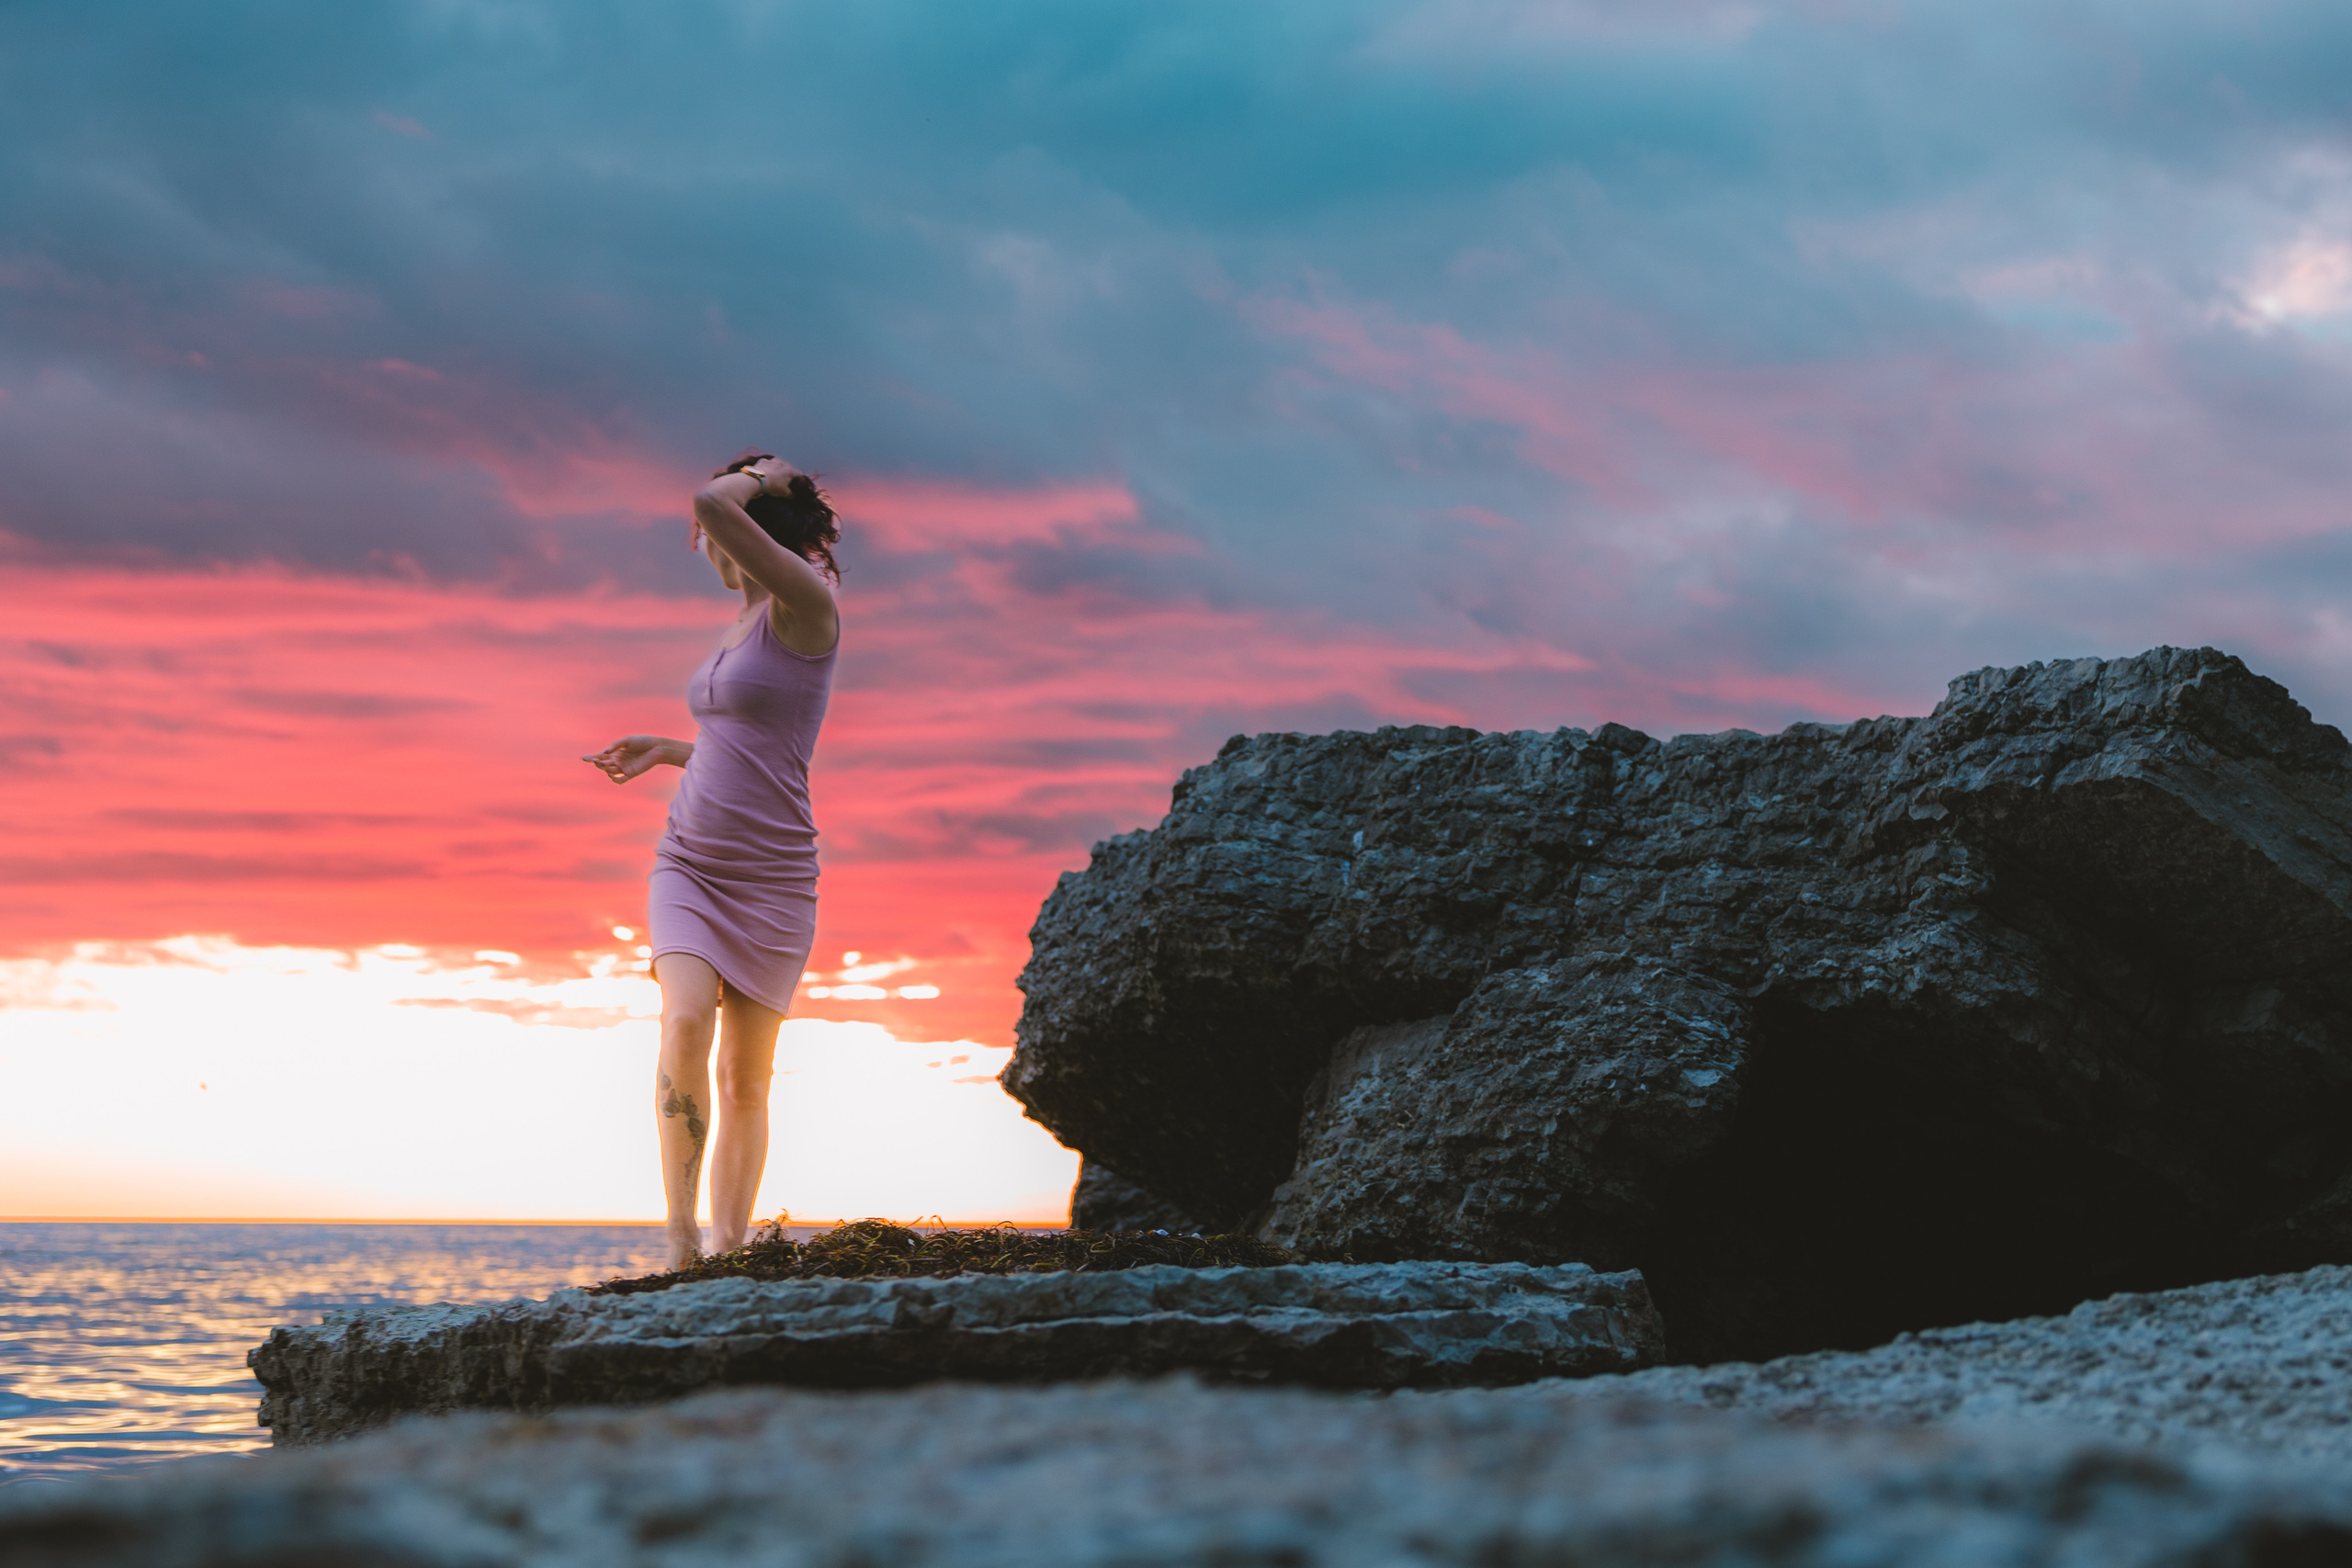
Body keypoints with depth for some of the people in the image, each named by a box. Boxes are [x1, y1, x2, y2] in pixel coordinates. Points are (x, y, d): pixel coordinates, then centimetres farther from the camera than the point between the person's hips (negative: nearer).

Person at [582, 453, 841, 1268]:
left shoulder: (807, 604, -9)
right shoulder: (740, 629, 16)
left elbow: (709, 502, -23)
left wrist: (761, 479, -5)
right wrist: (666, 750, 19)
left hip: (769, 875, -5)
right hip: (689, 863, 5)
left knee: (745, 1078, -1)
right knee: (686, 1021, -19)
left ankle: (726, 1256, 4)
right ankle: (680, 1242, -22)